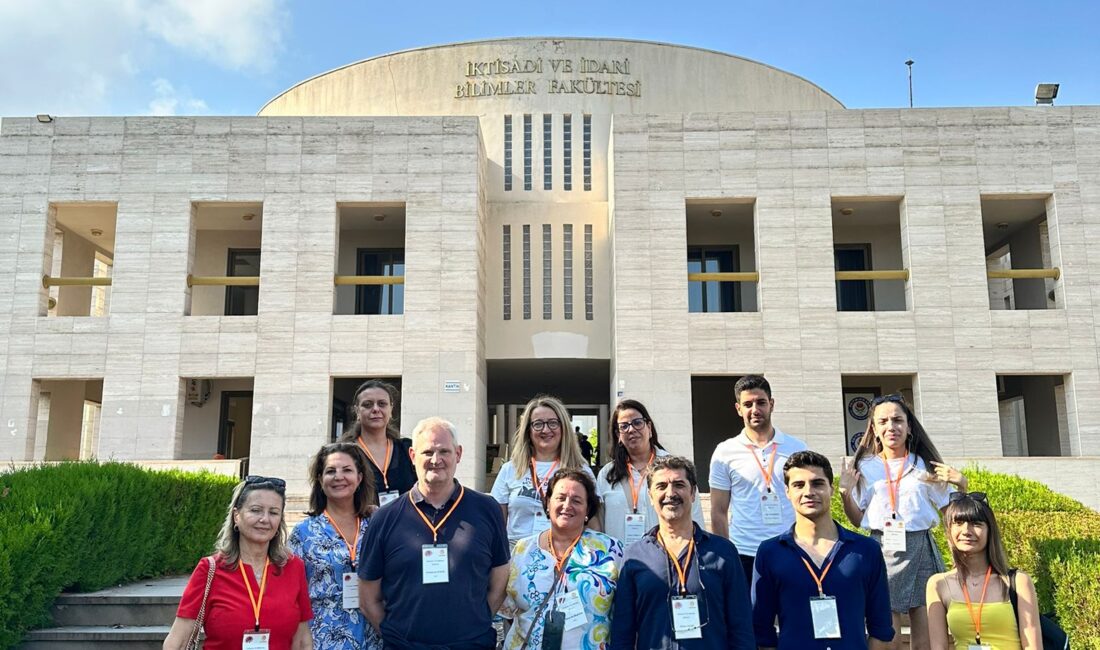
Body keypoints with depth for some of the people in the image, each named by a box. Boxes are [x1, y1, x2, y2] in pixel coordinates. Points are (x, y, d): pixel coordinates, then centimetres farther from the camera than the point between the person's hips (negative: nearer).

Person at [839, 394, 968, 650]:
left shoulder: (926, 465, 8)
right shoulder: (865, 468, 7)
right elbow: (858, 521, 8)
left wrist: (961, 485, -5)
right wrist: (845, 494, -8)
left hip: (921, 549, 1)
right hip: (882, 551, 0)